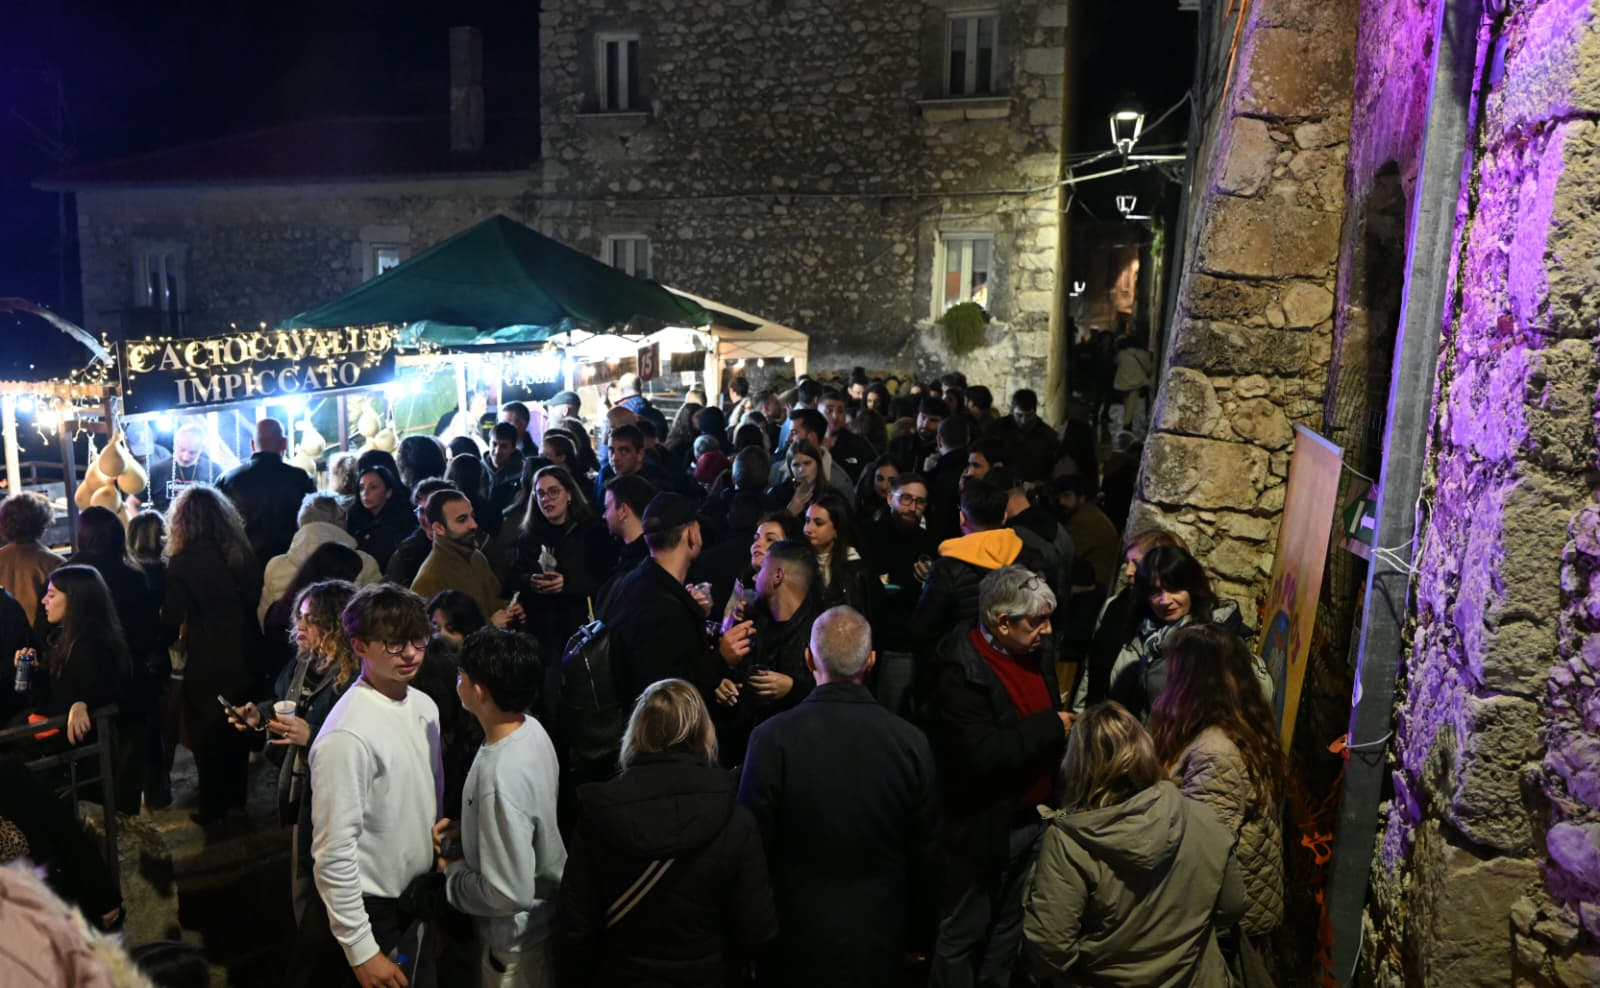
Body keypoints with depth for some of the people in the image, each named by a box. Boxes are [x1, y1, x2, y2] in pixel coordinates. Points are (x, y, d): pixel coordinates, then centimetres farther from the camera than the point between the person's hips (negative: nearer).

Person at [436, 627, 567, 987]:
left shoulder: (500, 777, -34)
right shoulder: (531, 728, -8)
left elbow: (509, 894, -29)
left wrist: (451, 871, -13)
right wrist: (465, 827, 1)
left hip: (517, 943, -8)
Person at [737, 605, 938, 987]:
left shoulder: (772, 738, -19)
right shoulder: (911, 742, -13)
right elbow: (925, 854, -4)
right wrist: (912, 933, 12)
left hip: (796, 941, -1)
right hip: (880, 943, 2)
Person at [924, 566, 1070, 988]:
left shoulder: (1039, 650, 0)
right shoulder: (959, 668, -24)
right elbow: (981, 755, -30)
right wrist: (1049, 727, -21)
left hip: (1027, 818, 8)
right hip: (980, 827, -8)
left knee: (1008, 927, 22)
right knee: (962, 933, 8)